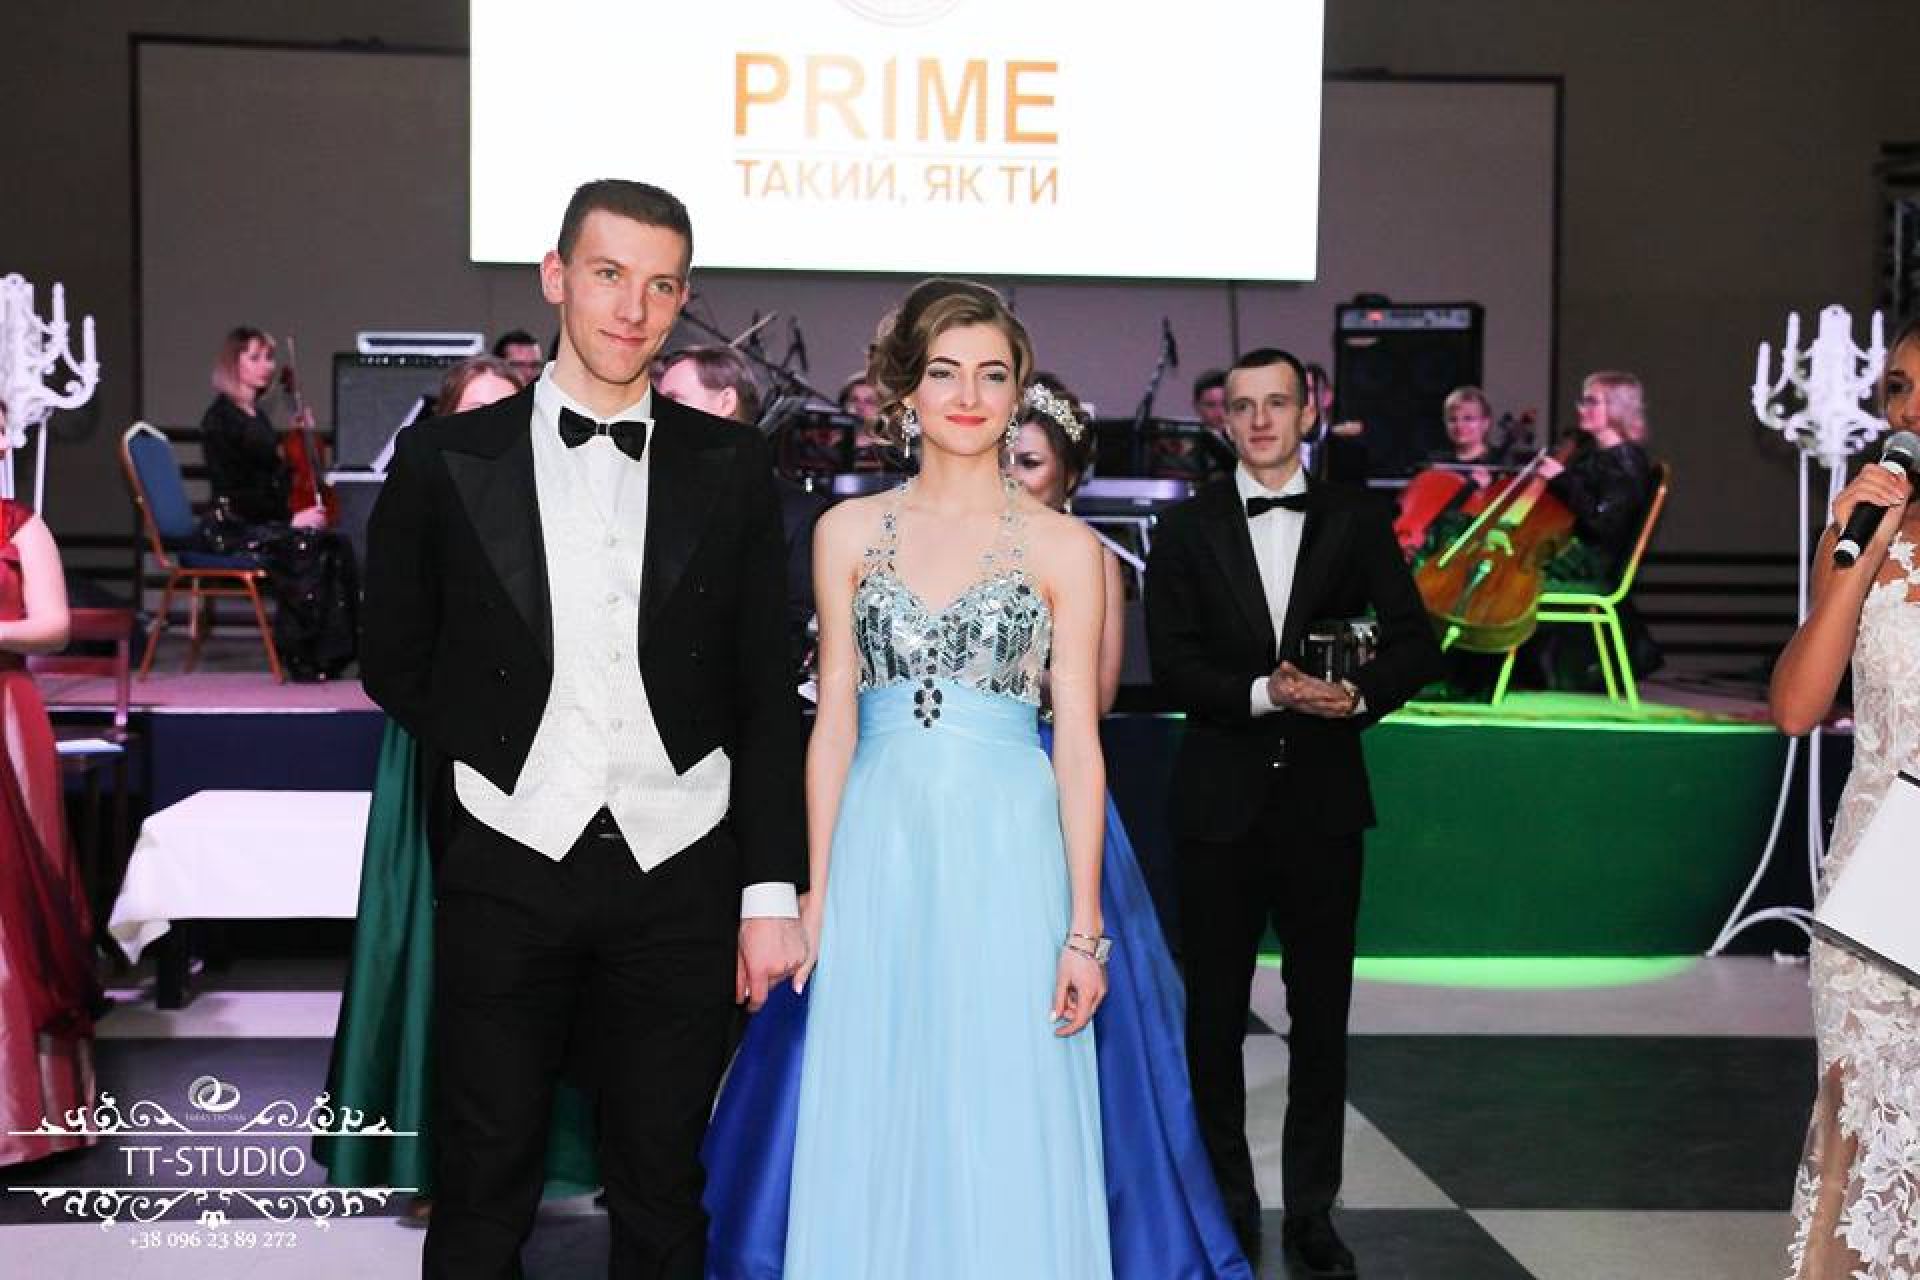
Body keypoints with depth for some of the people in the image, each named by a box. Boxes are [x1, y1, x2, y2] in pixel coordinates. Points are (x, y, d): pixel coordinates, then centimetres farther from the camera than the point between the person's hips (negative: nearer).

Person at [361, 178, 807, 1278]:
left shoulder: (731, 468, 2)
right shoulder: (448, 461, 0)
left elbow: (766, 693, 3)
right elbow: (397, 662, 10)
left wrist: (771, 893, -1)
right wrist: (501, 754, 2)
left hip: (680, 877, 1)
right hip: (511, 869, 0)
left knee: (662, 1192, 11)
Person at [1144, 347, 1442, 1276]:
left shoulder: (1355, 523, 6)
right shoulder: (1187, 529, 3)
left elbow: (1415, 642, 1)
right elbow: (1172, 666, -5)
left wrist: (1362, 694, -18)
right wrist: (1264, 693, -19)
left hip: (1323, 798, 1)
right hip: (1220, 803, 0)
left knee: (1322, 1009, 6)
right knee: (1216, 1012, 8)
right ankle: (1228, 1203, 22)